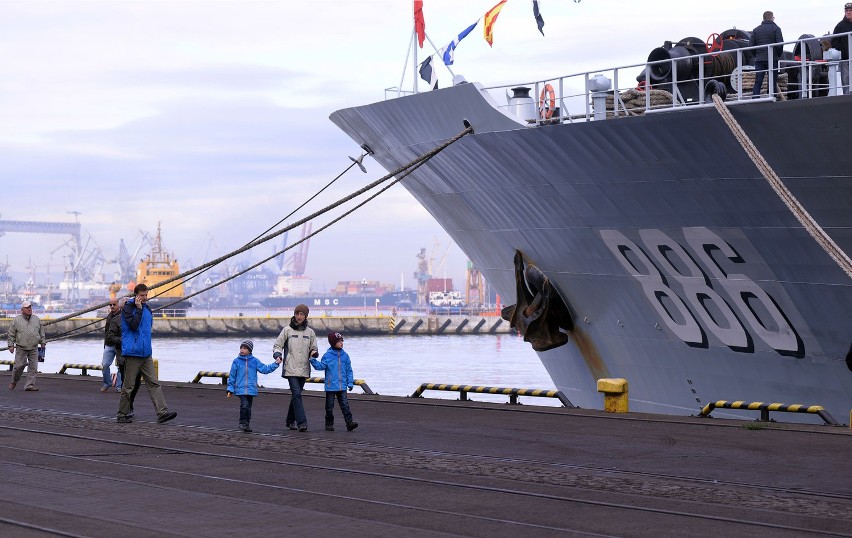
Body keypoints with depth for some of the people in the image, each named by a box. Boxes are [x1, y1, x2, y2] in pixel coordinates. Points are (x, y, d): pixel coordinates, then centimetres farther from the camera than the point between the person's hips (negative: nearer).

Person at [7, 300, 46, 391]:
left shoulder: (36, 319, 12)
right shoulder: (17, 320, 2)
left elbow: (41, 332, 20)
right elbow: (11, 334, 3)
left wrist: (42, 343, 16)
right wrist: (11, 345, -2)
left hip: (33, 349, 3)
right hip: (21, 348, -3)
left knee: (33, 367, -3)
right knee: (19, 365, -4)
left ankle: (30, 385, 1)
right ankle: (14, 382, 18)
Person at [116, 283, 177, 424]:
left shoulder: (147, 309, 15)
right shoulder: (128, 308, -7)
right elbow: (134, 325, -21)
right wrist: (138, 308, -18)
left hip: (146, 353, 7)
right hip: (132, 353, -7)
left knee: (154, 383, -2)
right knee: (128, 385, 0)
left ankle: (162, 412, -8)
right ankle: (122, 415, 11)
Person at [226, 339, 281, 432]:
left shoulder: (254, 361, 5)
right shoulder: (236, 361, 2)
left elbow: (265, 369, 7)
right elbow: (232, 376, 7)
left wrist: (276, 364, -1)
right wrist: (230, 389, 6)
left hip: (251, 389, 2)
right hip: (240, 389, -2)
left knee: (248, 407, 9)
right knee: (244, 405, -17)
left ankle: (247, 424, 22)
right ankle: (242, 423, -4)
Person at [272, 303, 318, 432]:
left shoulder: (310, 332, 10)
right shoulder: (287, 330, 2)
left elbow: (313, 348, 15)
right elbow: (277, 345, 7)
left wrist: (314, 353, -8)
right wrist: (278, 354, -13)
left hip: (304, 369, 3)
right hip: (291, 369, -3)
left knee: (296, 395, 11)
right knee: (296, 394, -14)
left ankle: (290, 421, 24)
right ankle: (301, 422, -20)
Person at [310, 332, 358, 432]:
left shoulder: (345, 355, 6)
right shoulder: (327, 356, -4)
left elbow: (349, 370, 10)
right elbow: (321, 366, -4)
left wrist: (350, 383, 6)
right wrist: (313, 360, -17)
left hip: (342, 387, 2)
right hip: (330, 386, -2)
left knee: (345, 405, -4)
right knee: (329, 406, 6)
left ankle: (349, 422, -8)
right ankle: (329, 424, 15)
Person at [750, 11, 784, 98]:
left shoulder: (756, 30, 9)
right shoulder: (775, 28, -2)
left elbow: (750, 45, 3)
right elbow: (780, 44, -12)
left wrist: (756, 55, 13)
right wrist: (778, 55, 3)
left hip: (759, 60, 3)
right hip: (772, 59, -3)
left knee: (757, 83, 2)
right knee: (772, 82, 1)